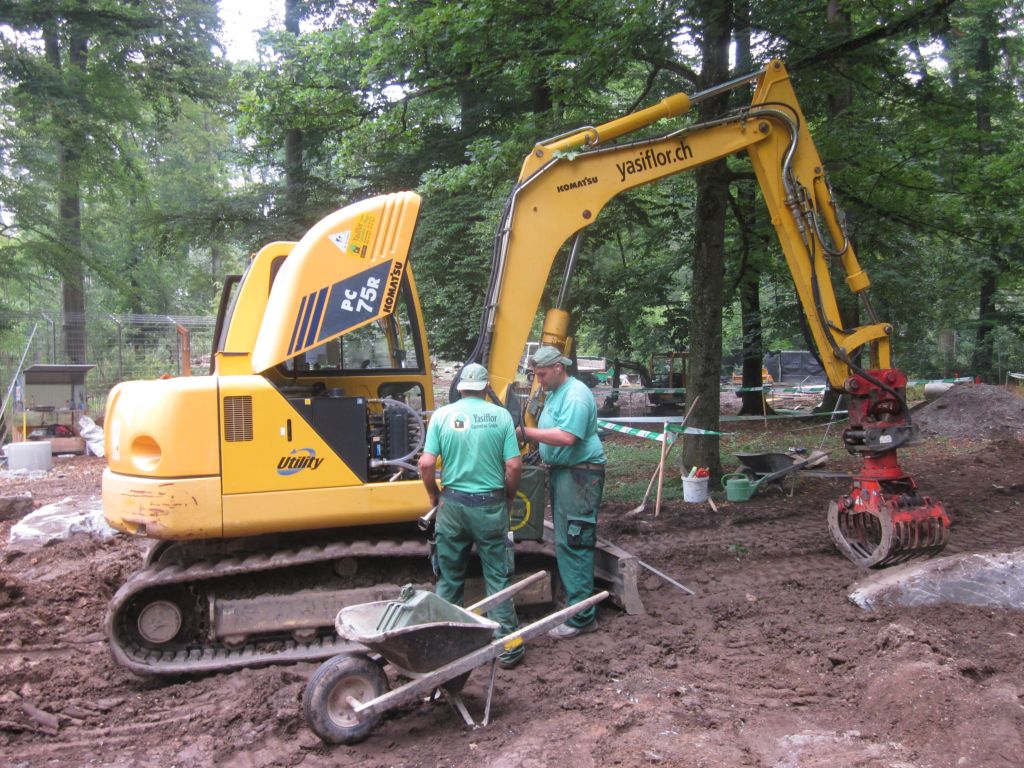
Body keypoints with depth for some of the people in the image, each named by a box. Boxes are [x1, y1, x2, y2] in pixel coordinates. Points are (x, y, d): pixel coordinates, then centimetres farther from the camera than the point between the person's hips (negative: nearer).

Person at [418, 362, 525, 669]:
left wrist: (434, 495, 9)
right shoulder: (500, 415, -4)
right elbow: (514, 465, -8)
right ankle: (507, 646, 12)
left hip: (453, 504, 1)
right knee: (497, 577, 8)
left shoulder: (442, 415, -3)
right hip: (490, 505, -1)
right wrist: (508, 496, 9)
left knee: (449, 579, 14)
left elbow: (426, 463, -8)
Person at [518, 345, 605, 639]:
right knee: (564, 541, 15)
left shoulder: (576, 394, -16)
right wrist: (528, 436, 3)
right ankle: (572, 596, 26)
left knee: (574, 544, -8)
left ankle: (582, 617, -3)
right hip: (562, 472, 10)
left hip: (580, 474, -10)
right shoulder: (555, 393, 17)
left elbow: (566, 437, -26)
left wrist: (526, 432, -22)